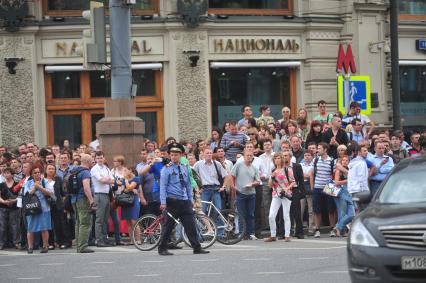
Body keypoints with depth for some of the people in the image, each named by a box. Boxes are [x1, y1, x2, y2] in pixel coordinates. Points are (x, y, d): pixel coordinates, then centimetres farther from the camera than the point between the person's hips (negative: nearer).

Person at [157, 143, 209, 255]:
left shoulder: (185, 169, 14)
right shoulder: (166, 169, -2)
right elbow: (163, 186, -7)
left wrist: (191, 199, 15)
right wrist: (163, 202, -14)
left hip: (184, 201, 5)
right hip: (172, 201, -5)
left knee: (190, 225, 2)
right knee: (168, 226, -1)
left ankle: (197, 248, 4)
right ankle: (162, 249, 7)